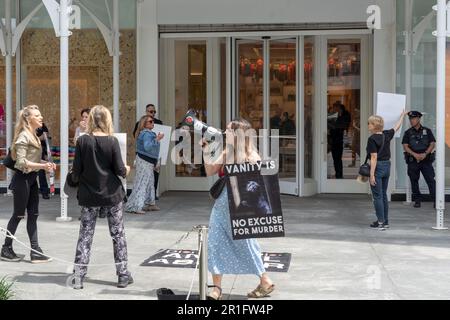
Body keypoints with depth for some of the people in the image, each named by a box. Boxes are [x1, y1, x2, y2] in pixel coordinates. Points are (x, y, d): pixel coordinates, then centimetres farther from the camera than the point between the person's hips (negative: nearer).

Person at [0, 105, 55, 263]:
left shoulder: (34, 136, 11)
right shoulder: (24, 136, -16)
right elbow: (21, 162, -22)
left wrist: (46, 164, -1)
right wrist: (42, 166, -27)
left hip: (31, 179, 8)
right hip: (22, 179, -8)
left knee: (33, 215, 7)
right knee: (18, 215, 2)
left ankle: (35, 251, 9)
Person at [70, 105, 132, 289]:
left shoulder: (82, 141, -7)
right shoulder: (112, 141, -10)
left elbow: (76, 171, -5)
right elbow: (119, 170, -10)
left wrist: (75, 178, 17)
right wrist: (126, 170, 12)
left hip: (89, 196, 1)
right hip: (112, 194, -1)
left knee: (85, 235, 8)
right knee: (118, 234, 10)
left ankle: (78, 276, 8)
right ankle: (123, 275, 15)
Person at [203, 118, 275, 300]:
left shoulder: (251, 157, -10)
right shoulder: (226, 154, 8)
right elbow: (210, 171, 10)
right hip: (221, 206, 6)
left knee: (246, 244, 4)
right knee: (216, 244, 3)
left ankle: (265, 282, 22)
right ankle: (217, 287, 11)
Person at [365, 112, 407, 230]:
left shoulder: (372, 139, -16)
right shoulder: (387, 135, 4)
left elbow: (374, 157, -19)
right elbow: (397, 127, 23)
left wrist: (372, 174, -18)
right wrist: (402, 115, 41)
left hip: (378, 167, -8)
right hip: (387, 166, 8)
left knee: (377, 196, -2)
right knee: (383, 195, 15)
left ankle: (381, 222, -1)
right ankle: (385, 221, 20)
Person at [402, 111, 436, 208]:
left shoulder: (427, 131, 6)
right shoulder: (408, 133, 7)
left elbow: (432, 144, 2)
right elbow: (405, 146, -1)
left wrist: (425, 154, -13)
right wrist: (415, 154, -15)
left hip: (426, 160, -1)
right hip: (412, 161, 1)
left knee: (431, 180, -6)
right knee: (414, 181, 5)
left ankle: (436, 201, -6)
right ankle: (417, 200, 15)